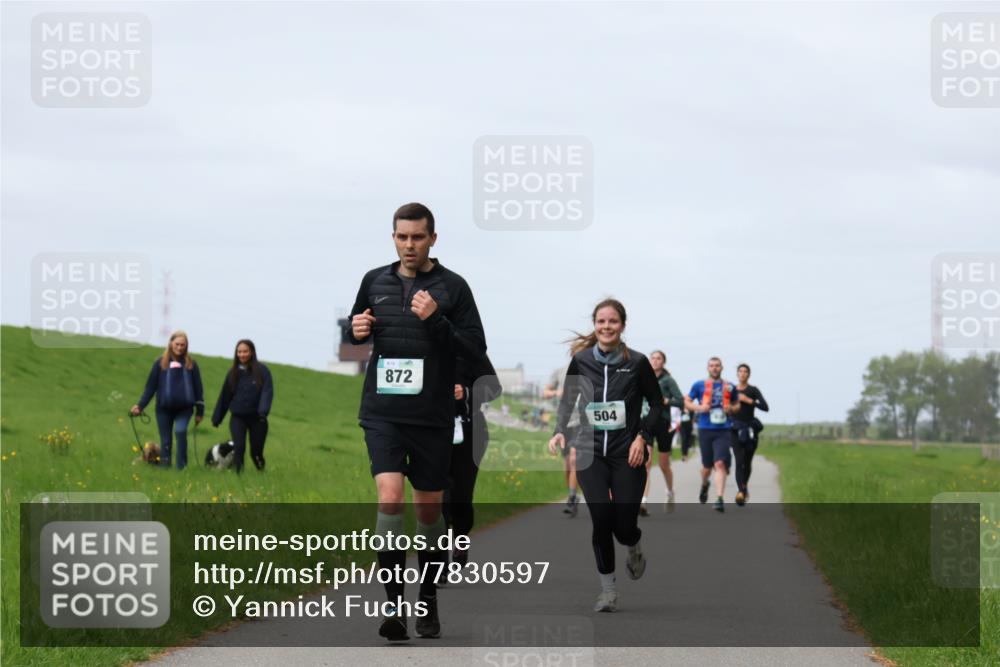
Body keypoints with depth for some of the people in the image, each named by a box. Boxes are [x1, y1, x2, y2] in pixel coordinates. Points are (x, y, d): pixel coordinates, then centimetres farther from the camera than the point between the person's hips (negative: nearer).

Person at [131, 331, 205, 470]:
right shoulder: (160, 363, 1)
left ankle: (182, 467, -19)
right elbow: (150, 387, 4)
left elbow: (198, 389, 8)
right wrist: (140, 405, -4)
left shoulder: (191, 364, 3)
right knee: (166, 442, 4)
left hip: (184, 408, -1)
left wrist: (200, 411, 7)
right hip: (164, 408, 1)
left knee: (180, 431, -25)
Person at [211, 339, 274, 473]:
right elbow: (224, 396, 11)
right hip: (237, 417, 2)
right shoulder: (233, 373, 5)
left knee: (256, 451, 5)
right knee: (239, 447, -16)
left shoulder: (262, 371, -5)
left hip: (256, 417, -2)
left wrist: (263, 411, -31)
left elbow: (267, 392, -14)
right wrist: (217, 418, 12)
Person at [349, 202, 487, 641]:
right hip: (382, 413, 1)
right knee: (389, 498, -17)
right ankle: (393, 605, -15)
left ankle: (428, 601, 28)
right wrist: (356, 330, 0)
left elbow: (477, 350, -5)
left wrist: (437, 321, -18)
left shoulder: (452, 287, -1)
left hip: (432, 418, -1)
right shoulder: (375, 281, 8)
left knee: (429, 510, 9)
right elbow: (357, 325, 24)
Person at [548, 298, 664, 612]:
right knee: (601, 519, -11)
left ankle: (635, 550, 35)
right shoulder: (581, 361, -1)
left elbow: (657, 403, 5)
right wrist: (560, 431, -3)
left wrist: (642, 436, -7)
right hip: (591, 453, 1)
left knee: (624, 525, -3)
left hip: (627, 455, -1)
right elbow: (568, 399, 13)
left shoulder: (637, 363, -5)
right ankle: (607, 589, 4)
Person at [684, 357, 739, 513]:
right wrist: (699, 408, -8)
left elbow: (736, 405, 21)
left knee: (720, 463, -16)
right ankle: (704, 485, 44)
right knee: (707, 466, 10)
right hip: (705, 430, 0)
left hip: (723, 431, 0)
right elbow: (687, 402, 11)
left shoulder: (729, 387, 9)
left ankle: (719, 499, -19)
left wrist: (731, 409, -2)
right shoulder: (699, 385, 5)